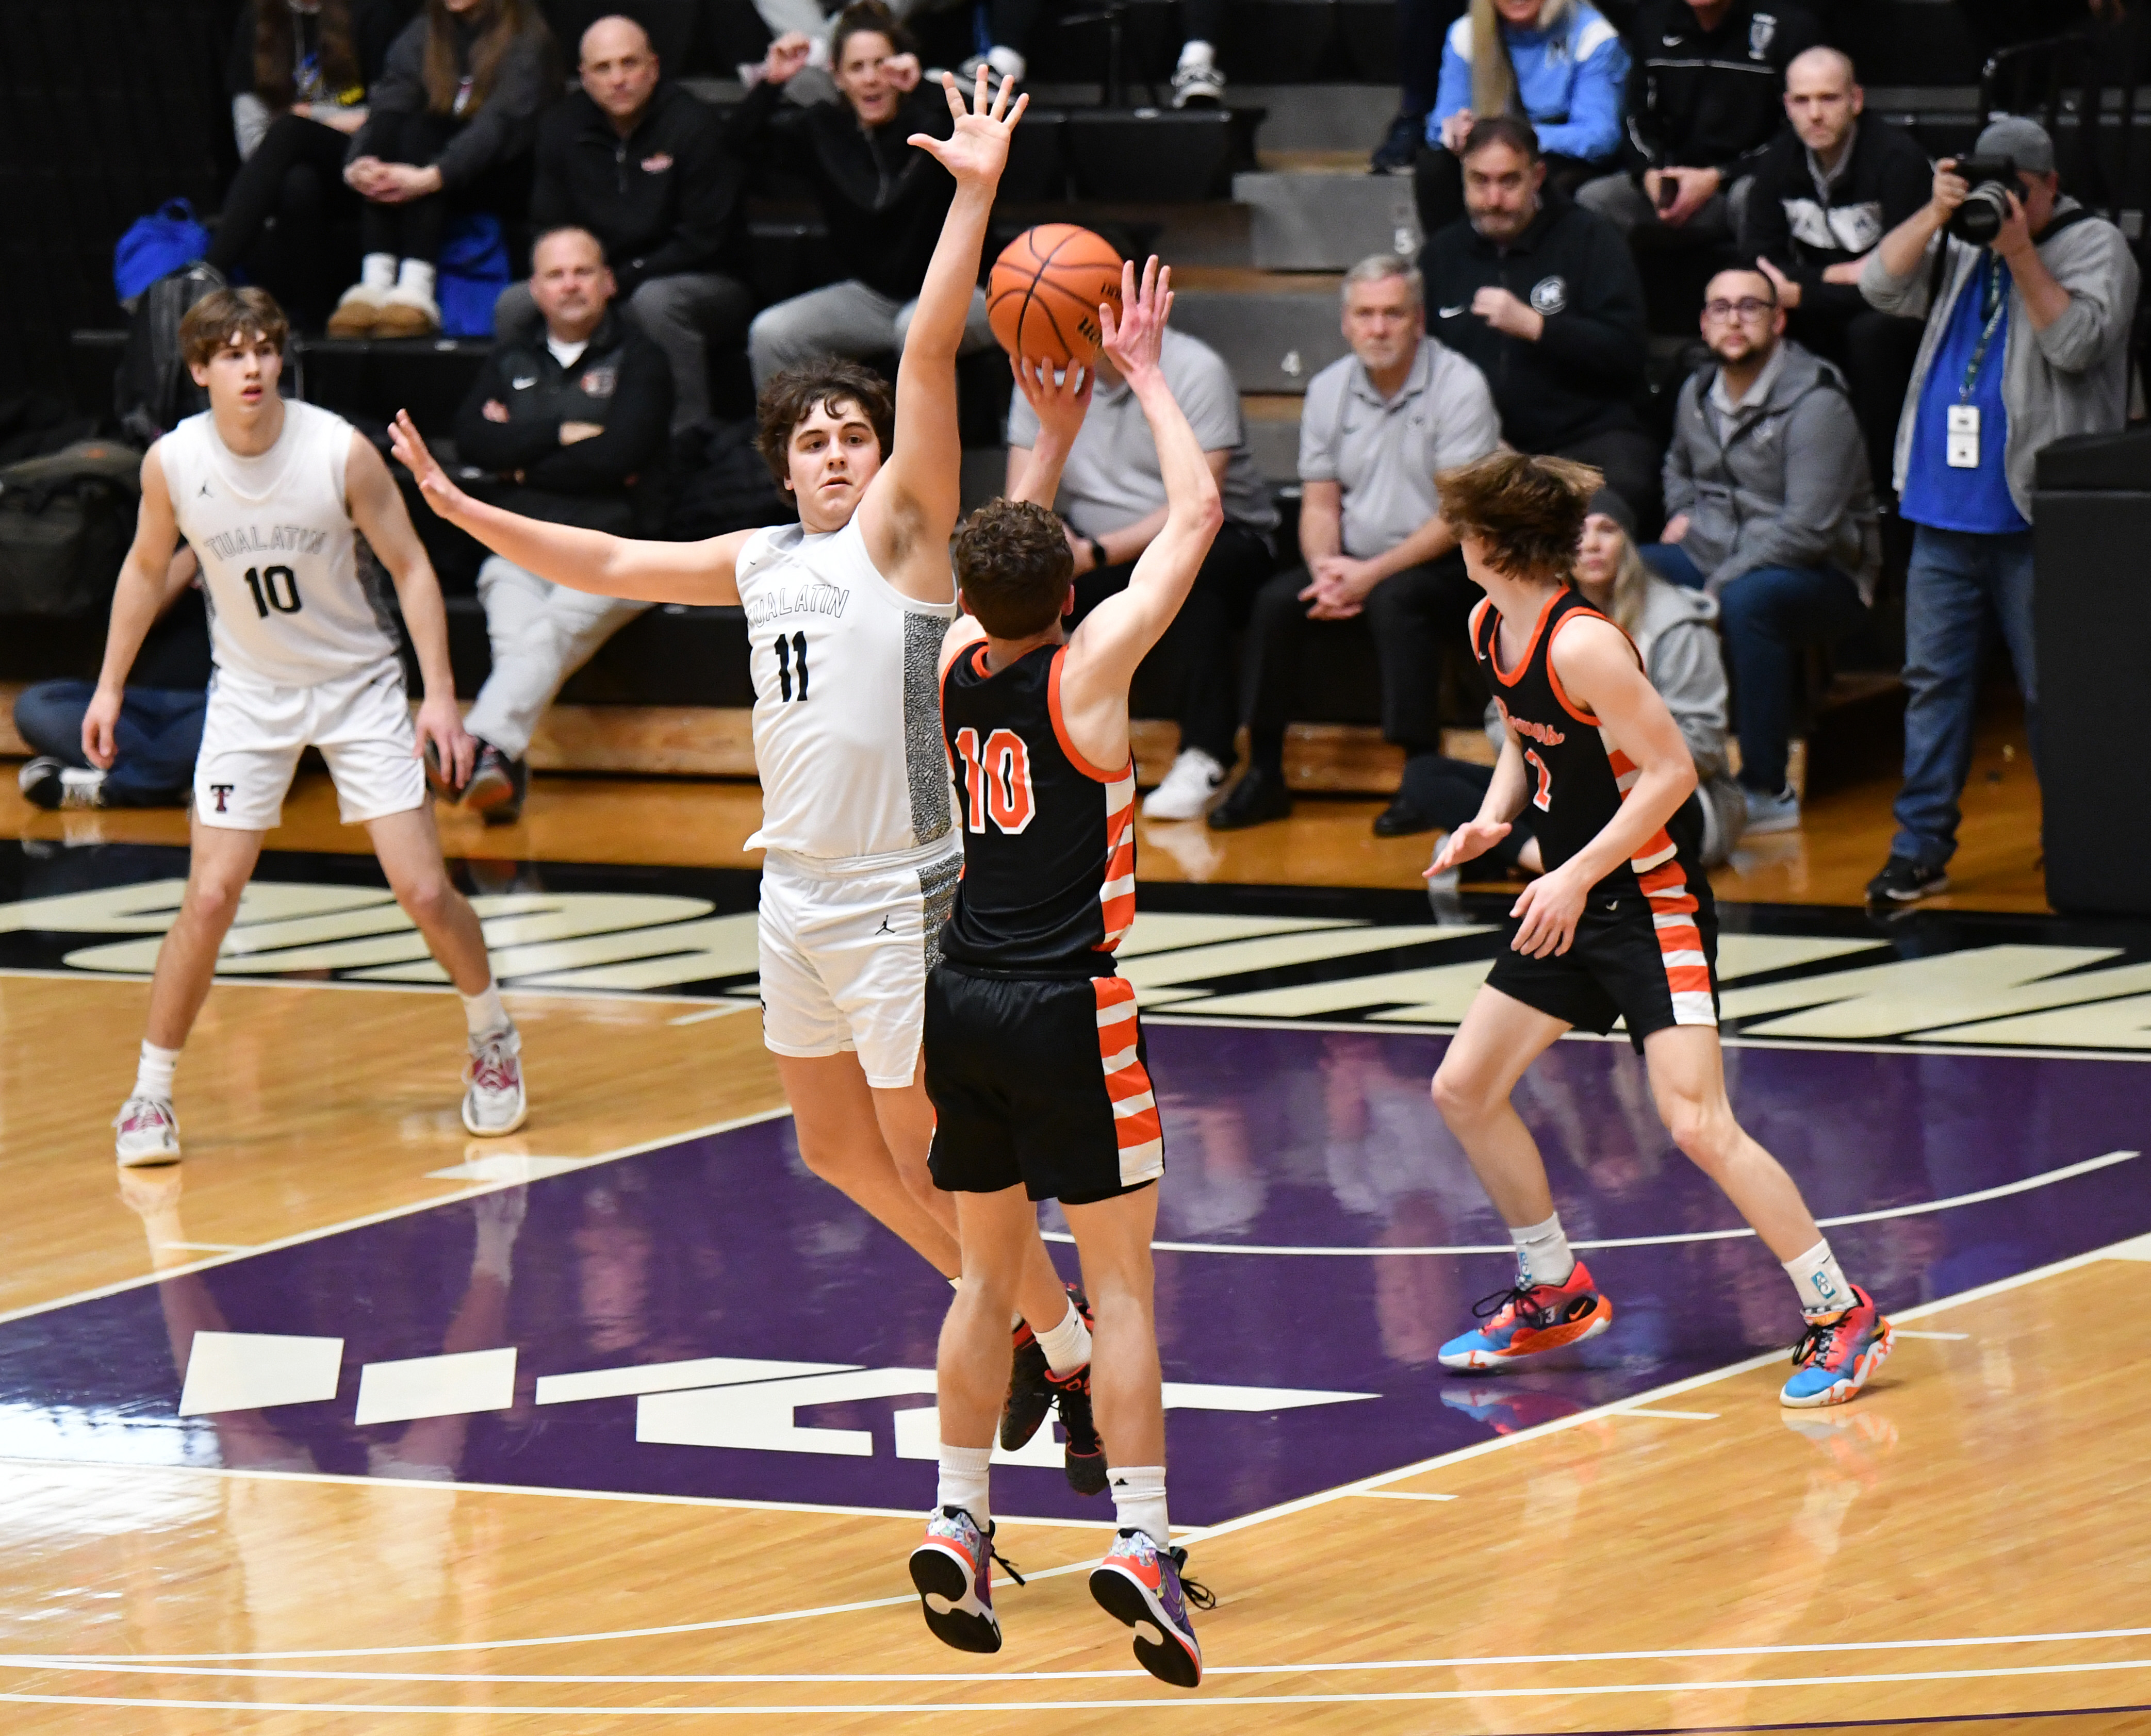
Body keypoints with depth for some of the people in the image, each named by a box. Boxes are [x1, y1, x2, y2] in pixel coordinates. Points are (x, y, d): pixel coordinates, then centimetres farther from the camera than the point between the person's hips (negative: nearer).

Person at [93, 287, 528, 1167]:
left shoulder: (341, 451, -19)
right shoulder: (173, 463, -12)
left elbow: (410, 567, -9)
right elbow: (147, 566, 7)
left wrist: (440, 694, -15)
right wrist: (111, 684, 9)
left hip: (359, 683, -1)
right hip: (250, 694, 1)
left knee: (425, 892, -5)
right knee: (210, 897, -11)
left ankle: (493, 1037, 23)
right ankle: (150, 1093, 2)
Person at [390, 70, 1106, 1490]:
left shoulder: (903, 524, -7)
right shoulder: (764, 561, 12)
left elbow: (929, 359, -18)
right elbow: (611, 565, 21)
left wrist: (972, 199, -28)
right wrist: (465, 511, 16)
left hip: (901, 896, -8)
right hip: (799, 895, 8)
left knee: (931, 1162, -5)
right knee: (837, 1147, 16)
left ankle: (1079, 1362, 8)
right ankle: (1013, 1329, 33)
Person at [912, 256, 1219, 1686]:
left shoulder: (960, 665, 5)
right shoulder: (1084, 667, -10)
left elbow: (1014, 533, 24)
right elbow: (1197, 513, -4)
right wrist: (1143, 374, 5)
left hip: (965, 1003, 6)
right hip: (1067, 1008, -6)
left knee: (990, 1274, 15)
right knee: (1122, 1285, -4)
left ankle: (958, 1527, 13)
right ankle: (1143, 1541, -11)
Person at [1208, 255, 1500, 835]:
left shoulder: (1459, 386, -10)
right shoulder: (1329, 390, 7)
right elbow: (1319, 504, 9)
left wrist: (1373, 573, -22)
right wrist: (1325, 568, -13)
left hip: (1444, 568, -5)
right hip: (1357, 563, 5)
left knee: (1395, 600, -35)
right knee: (1276, 601, -20)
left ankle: (1423, 777, -31)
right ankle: (1264, 775, -13)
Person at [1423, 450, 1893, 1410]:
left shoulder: (1582, 645, -24)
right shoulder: (1490, 630, 4)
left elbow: (1671, 770, -23)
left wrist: (1577, 877, -23)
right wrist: (1491, 820, 4)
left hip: (1650, 897, -9)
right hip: (1569, 901, 10)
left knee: (1698, 1124, -18)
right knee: (1463, 1088, 10)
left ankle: (1842, 1316, -7)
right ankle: (1555, 1294, 26)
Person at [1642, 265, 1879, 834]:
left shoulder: (1815, 403, -17)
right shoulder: (1697, 392, 8)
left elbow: (1809, 528, -24)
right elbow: (1679, 465, 33)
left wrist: (1721, 582, -25)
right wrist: (1682, 513, 11)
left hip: (1819, 577, -7)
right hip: (1713, 558, 7)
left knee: (1748, 599, -39)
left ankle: (1767, 791, -30)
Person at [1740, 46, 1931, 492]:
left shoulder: (1896, 158, -21)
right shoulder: (1781, 159, -4)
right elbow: (1755, 266, -7)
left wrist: (1799, 293, -26)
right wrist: (1836, 276, -21)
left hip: (1906, 315, -5)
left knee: (1872, 329, -37)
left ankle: (1879, 478, -24)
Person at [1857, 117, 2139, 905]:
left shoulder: (2095, 247, 0)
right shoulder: (1958, 243, 16)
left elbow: (2076, 341, -14)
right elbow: (1881, 285, 5)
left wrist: (2019, 250, -18)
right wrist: (1937, 214, -5)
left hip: (2034, 518, -5)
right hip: (1943, 513, 5)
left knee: (2052, 688, -1)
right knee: (1934, 677, 5)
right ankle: (1920, 847, 9)